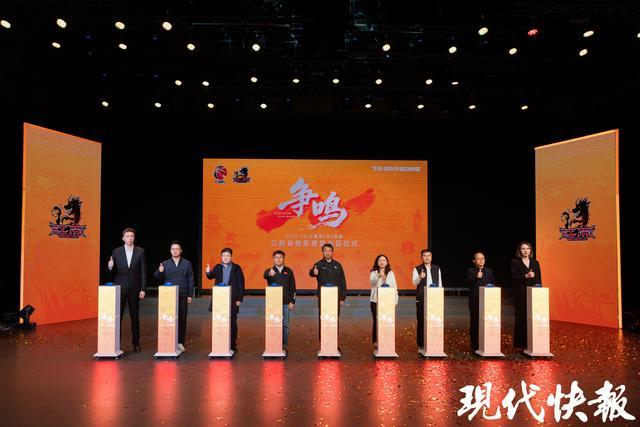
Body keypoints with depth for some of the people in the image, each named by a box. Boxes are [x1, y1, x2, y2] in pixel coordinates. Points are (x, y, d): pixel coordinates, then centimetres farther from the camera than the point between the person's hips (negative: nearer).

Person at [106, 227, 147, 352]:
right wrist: (110, 267, -18)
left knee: (135, 316, 7)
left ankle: (136, 343, 16)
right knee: (117, 316, 1)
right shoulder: (116, 251, 3)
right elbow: (112, 273, 5)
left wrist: (143, 289, -6)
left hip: (134, 288, 0)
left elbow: (143, 272, -1)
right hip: (120, 288, 0)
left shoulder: (140, 252, 0)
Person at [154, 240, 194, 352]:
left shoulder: (187, 264, 6)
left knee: (182, 318, 2)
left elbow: (191, 280, 5)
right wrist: (159, 271, -18)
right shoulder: (165, 264, 9)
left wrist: (190, 295, -1)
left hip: (183, 295, -1)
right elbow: (158, 277, 4)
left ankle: (180, 342, 9)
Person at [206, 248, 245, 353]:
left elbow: (241, 284, 0)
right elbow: (211, 276, -7)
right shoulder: (218, 267, 9)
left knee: (232, 323, 4)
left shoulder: (236, 268, 2)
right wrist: (208, 272, -30)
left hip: (232, 300, -2)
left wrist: (239, 299, -5)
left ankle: (233, 345, 12)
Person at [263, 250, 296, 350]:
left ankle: (285, 344, 13)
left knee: (285, 324, 4)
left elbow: (292, 288, 7)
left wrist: (292, 301, 0)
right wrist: (269, 274, -47)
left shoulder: (288, 271, 7)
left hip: (285, 303, 1)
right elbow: (265, 275, -22)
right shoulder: (269, 271, 4)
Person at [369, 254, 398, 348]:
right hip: (376, 301, -2)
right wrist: (379, 276, -39)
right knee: (376, 321, 0)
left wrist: (395, 300, 4)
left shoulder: (390, 273, 11)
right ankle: (376, 342, 7)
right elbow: (372, 282, -19)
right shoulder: (374, 273, 2)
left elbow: (394, 287, 11)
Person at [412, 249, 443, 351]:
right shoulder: (417, 269, 1)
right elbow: (414, 283, -10)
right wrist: (420, 277, -30)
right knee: (421, 322, 1)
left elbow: (440, 283, 13)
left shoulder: (437, 269, 11)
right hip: (421, 299, -2)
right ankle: (421, 345, 9)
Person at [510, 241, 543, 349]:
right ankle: (520, 343, 5)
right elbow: (514, 277, -8)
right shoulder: (515, 262, 3)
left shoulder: (535, 263, 13)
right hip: (520, 294, -3)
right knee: (521, 317, -2)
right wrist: (526, 276, -24)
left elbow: (539, 279, 11)